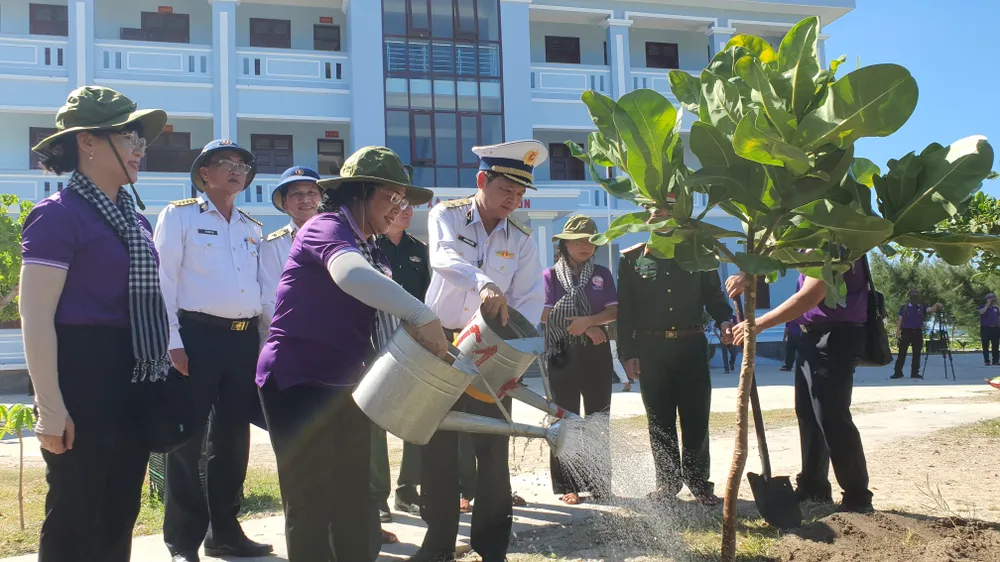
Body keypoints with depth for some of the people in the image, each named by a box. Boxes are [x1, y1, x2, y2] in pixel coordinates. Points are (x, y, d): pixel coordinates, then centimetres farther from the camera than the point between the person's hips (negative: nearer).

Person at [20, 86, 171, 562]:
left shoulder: (134, 219, 12)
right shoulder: (58, 214, -12)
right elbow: (35, 319, -15)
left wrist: (159, 371, 17)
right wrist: (51, 410, -17)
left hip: (134, 379, 8)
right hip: (82, 377, -8)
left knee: (120, 514, 15)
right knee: (75, 518, 2)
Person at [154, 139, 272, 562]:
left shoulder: (252, 228, 17)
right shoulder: (179, 215, 1)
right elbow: (163, 281, -6)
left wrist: (266, 341, 10)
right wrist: (173, 343, -13)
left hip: (245, 338, 6)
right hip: (197, 334, -5)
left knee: (233, 437, 10)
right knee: (187, 438, -2)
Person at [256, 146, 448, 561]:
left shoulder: (370, 249, 15)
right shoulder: (327, 227, -14)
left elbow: (376, 324, 13)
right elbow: (349, 273, -37)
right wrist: (421, 314, -42)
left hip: (344, 384, 9)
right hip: (298, 381, -9)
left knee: (354, 496, 12)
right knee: (310, 500, -1)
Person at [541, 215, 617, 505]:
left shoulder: (602, 274, 9)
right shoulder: (551, 275, 3)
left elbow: (613, 312, 1)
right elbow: (546, 314, -6)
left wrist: (587, 321, -18)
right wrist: (587, 327, -9)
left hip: (597, 353, 2)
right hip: (563, 354, -2)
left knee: (599, 419, 4)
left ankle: (600, 484, 12)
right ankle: (567, 486, 7)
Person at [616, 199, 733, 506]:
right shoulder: (632, 259, 6)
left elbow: (713, 294, 12)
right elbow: (624, 311, 4)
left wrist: (724, 320, -9)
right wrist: (627, 353, -2)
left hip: (691, 346, 0)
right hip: (651, 350, 0)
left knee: (696, 418, 1)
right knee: (660, 422, 6)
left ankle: (699, 481, 14)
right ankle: (667, 482, 17)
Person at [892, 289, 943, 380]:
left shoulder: (922, 308, 10)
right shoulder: (904, 308, 7)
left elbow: (931, 309, -8)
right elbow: (900, 320, 4)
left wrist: (937, 306, -31)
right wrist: (897, 332, -5)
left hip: (917, 333, 2)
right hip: (906, 332, -2)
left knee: (917, 354, 4)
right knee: (902, 353, -5)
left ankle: (915, 373, 10)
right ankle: (898, 372, -4)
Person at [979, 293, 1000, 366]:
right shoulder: (983, 307, 0)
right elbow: (981, 312, -23)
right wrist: (988, 304, -17)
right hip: (985, 329, -4)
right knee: (985, 346, -2)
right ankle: (986, 361, 2)